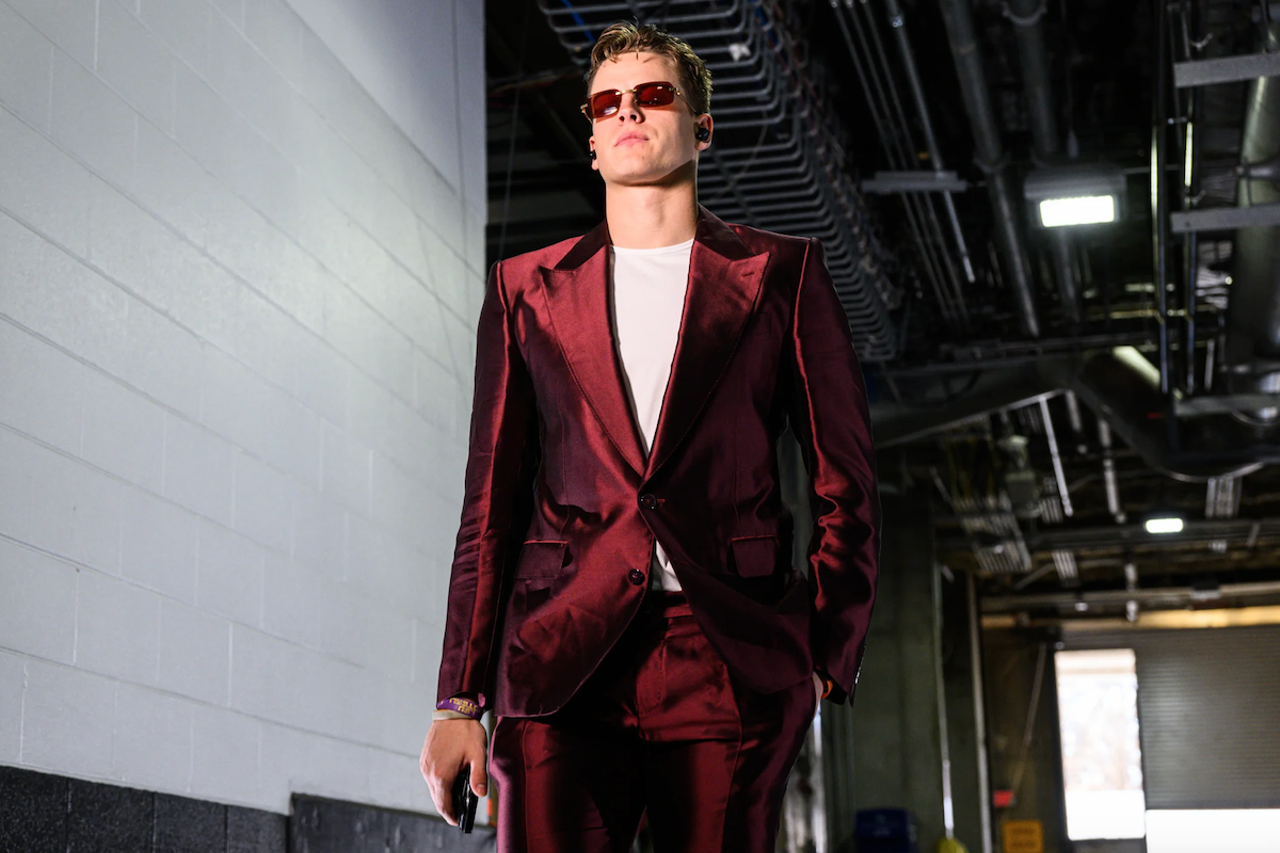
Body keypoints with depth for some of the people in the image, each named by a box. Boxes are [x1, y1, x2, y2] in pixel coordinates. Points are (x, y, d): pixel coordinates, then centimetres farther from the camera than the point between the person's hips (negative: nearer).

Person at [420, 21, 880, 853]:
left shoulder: (783, 273, 12)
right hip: (560, 665, 1)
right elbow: (492, 500, 13)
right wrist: (460, 699, 7)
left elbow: (846, 481, 10)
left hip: (731, 667, -1)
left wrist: (828, 658, 0)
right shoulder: (526, 286, 16)